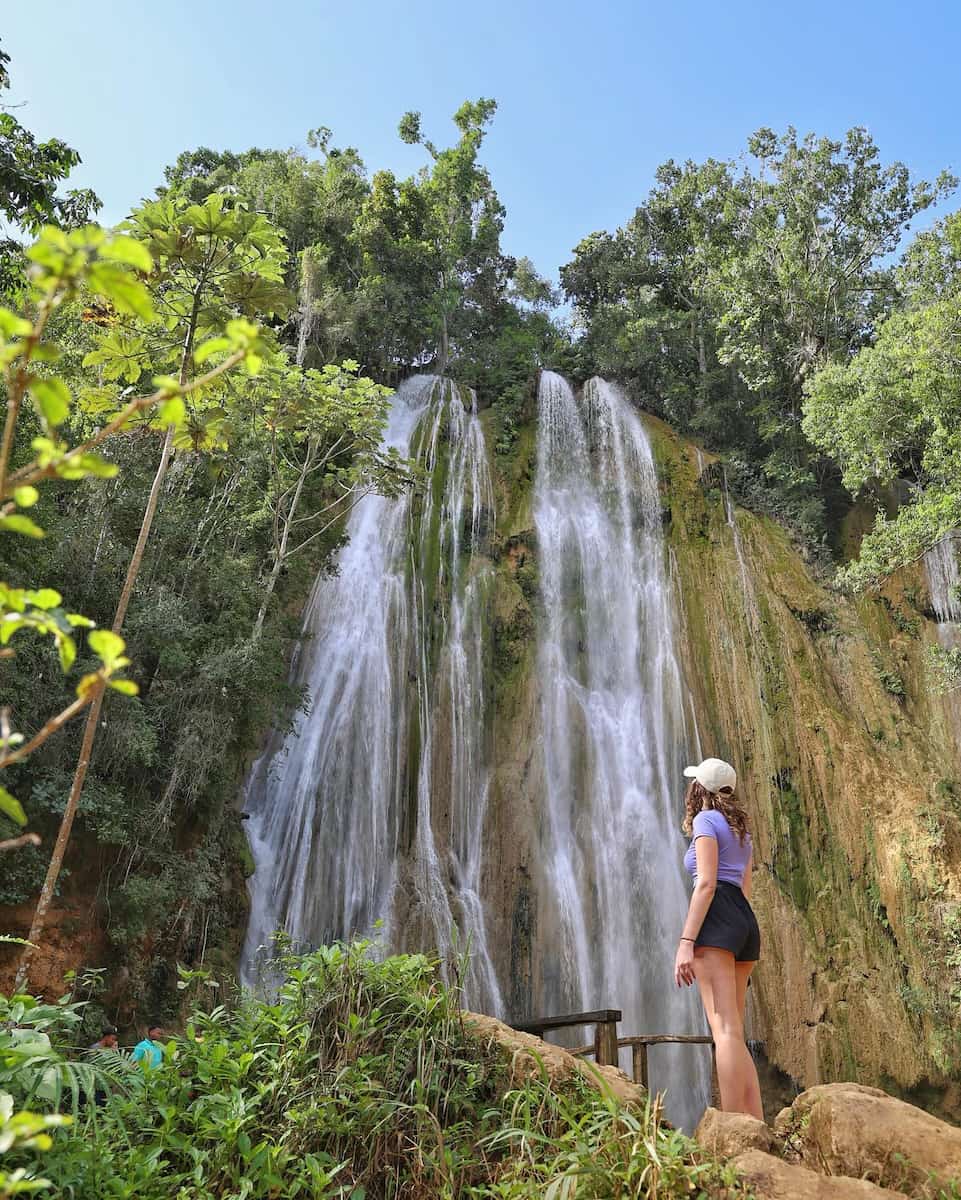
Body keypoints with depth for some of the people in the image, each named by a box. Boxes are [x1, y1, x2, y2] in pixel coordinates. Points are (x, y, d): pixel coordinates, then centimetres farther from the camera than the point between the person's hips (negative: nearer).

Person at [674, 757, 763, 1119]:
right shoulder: (740, 829, 24)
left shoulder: (706, 819, -1)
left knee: (725, 1031, -13)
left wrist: (686, 940, -16)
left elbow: (707, 883, -12)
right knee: (733, 1033, 10)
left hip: (717, 919, -9)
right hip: (746, 921, 9)